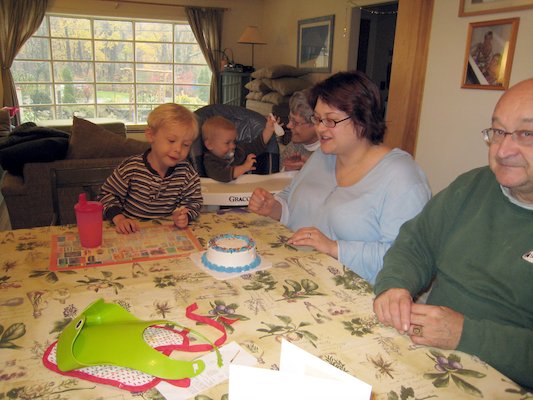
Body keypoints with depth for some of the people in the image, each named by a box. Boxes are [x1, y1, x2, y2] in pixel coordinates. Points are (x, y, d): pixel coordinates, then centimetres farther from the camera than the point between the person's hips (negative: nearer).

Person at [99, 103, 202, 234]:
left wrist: (185, 216, -15)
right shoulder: (131, 168, -11)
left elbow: (194, 201, 6)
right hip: (132, 233, -1)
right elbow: (108, 194, 0)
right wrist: (119, 219, -14)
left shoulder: (187, 173, -4)